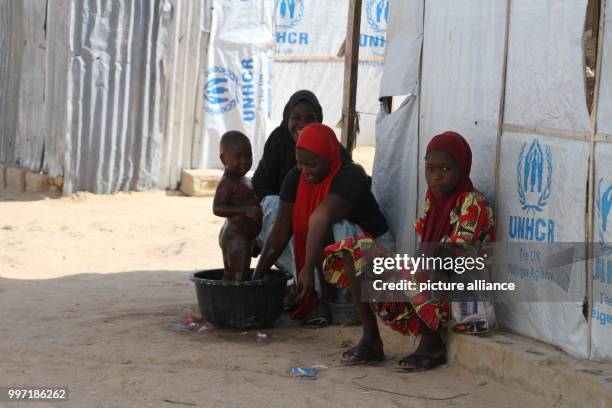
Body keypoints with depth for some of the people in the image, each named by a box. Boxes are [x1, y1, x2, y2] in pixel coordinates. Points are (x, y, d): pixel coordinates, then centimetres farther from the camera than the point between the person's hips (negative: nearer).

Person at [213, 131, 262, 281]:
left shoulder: (242, 180, 14)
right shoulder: (228, 182, -17)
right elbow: (217, 208, -26)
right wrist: (245, 210, -36)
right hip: (236, 236, -11)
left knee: (229, 276, 16)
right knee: (240, 277, -13)